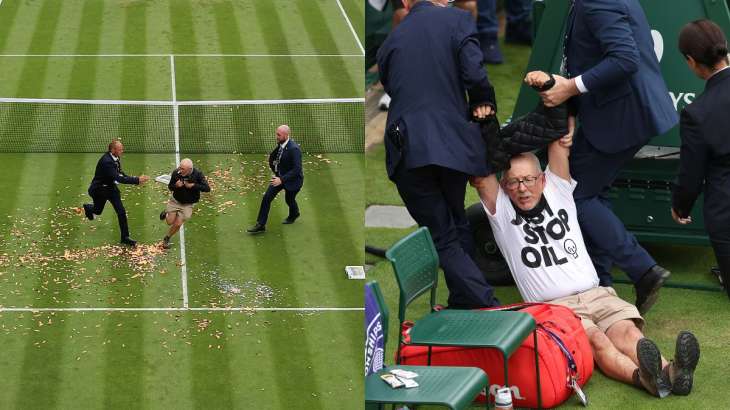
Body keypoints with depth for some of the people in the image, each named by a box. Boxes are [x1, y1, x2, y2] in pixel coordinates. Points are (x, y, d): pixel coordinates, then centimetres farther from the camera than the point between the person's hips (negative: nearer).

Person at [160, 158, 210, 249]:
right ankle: (166, 213, 36)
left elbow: (207, 188, -21)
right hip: (175, 201, 1)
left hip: (188, 204, -1)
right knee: (170, 222, 0)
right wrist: (175, 186, -28)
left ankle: (167, 239, 24)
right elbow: (170, 187, -4)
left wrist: (193, 186, -29)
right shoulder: (176, 173, -19)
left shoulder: (197, 174, -22)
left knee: (177, 224, -3)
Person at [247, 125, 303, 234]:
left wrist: (282, 179, -35)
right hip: (279, 176, 6)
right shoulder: (280, 145, -9)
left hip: (292, 179, -6)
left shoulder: (294, 149, -32)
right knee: (267, 197, -4)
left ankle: (294, 214, 53)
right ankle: (260, 225, 2)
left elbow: (297, 169, -32)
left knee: (289, 200, 18)